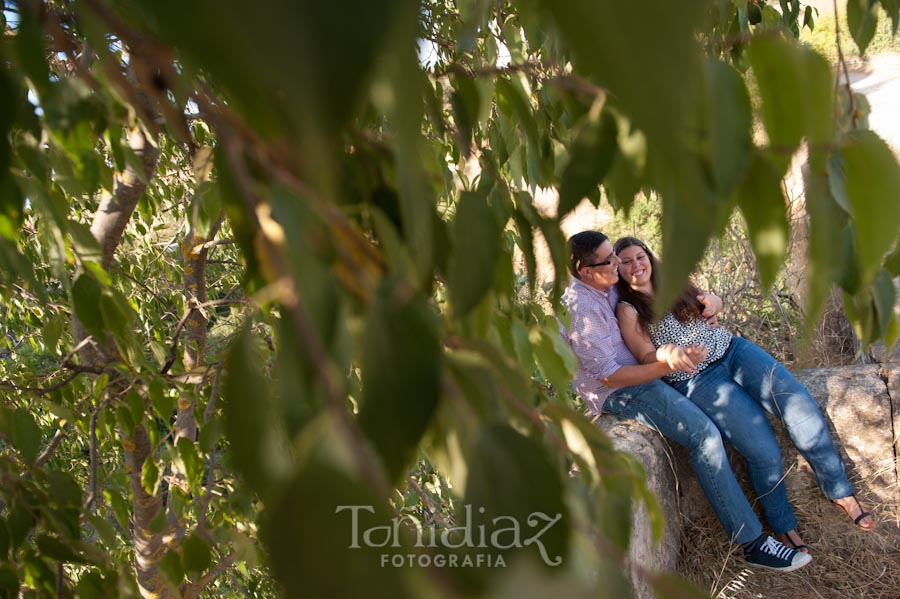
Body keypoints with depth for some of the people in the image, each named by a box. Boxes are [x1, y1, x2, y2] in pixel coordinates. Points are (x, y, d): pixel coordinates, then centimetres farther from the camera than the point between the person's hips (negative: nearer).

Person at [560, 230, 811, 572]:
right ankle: (752, 543, -16)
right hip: (620, 392, -10)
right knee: (704, 435, -21)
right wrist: (667, 365, -31)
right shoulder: (581, 309, -25)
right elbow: (609, 376, -26)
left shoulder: (604, 286, 3)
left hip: (634, 368, 10)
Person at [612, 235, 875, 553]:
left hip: (732, 349, 5)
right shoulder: (628, 310, -5)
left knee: (801, 407, -14)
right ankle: (782, 526, 10)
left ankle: (840, 491, 6)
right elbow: (647, 356, -11)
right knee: (764, 450, -15)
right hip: (698, 380, -5)